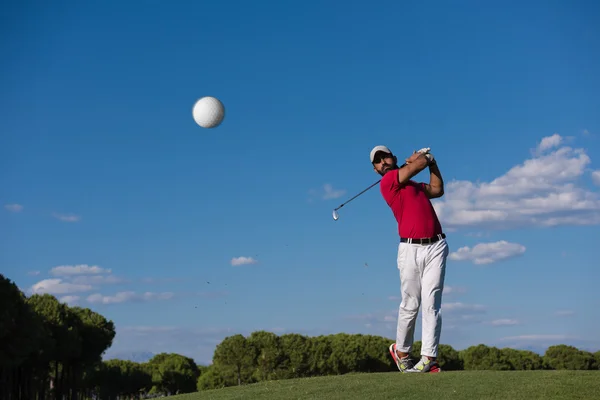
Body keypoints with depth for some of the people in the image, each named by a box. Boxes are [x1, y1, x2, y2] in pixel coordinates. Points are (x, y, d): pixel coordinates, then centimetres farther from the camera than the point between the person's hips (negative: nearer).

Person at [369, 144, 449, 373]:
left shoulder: (413, 184, 25)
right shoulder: (388, 181, -1)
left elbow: (437, 190, 30)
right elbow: (420, 163, -2)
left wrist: (432, 161, 26)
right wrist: (424, 157, 20)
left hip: (435, 246, 5)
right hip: (410, 249, -5)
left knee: (431, 302, -5)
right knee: (410, 304, -1)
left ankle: (429, 358, -6)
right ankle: (401, 351, 21)